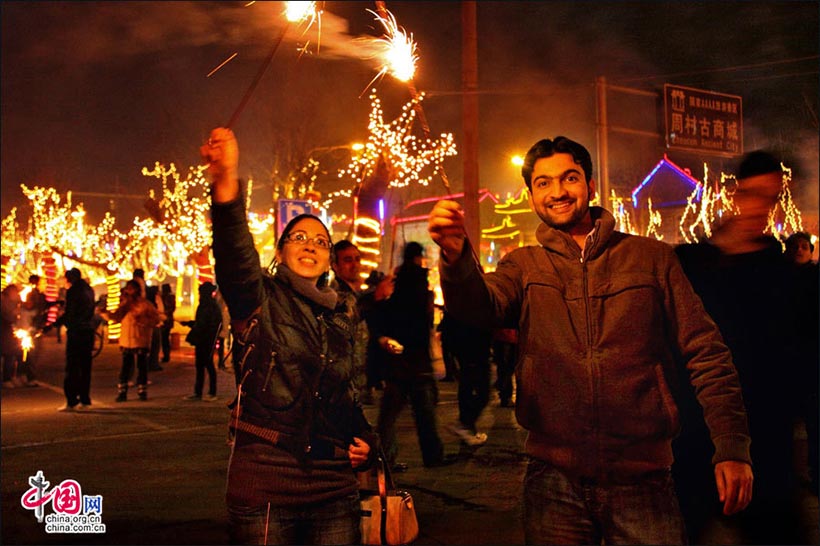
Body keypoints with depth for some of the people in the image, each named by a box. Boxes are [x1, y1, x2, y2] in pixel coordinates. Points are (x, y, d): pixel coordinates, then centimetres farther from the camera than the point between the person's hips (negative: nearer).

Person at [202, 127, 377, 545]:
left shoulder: (339, 323, 12)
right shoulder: (260, 301, -3)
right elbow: (235, 258, -25)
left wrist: (364, 440, 6)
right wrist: (225, 189, -42)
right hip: (263, 490, -4)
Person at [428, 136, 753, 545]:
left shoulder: (652, 257, 5)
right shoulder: (523, 265, 7)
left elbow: (705, 354, 3)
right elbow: (480, 307, -15)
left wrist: (732, 448, -5)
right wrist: (456, 256, -36)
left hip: (642, 479, 0)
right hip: (554, 480, 1)